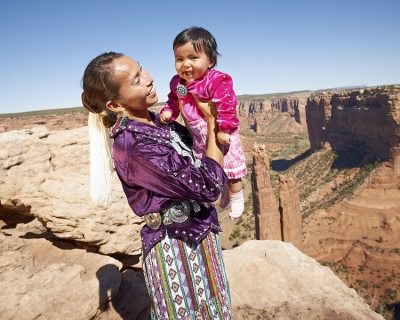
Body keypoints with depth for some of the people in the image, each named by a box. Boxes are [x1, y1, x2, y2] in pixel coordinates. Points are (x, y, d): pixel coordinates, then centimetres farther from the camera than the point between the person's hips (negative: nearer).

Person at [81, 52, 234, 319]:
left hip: (199, 234, 8)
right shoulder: (134, 146, -28)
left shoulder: (154, 121, -1)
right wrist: (213, 121, -16)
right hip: (176, 246, -8)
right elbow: (208, 186, -25)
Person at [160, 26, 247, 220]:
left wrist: (223, 129, -31)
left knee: (229, 167, 10)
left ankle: (237, 197, 35)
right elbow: (173, 101, 8)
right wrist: (168, 112, -12)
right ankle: (224, 191, 48)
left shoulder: (217, 80, -25)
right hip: (198, 136, 7)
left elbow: (225, 107, -28)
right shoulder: (177, 83, -4)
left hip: (220, 134, -6)